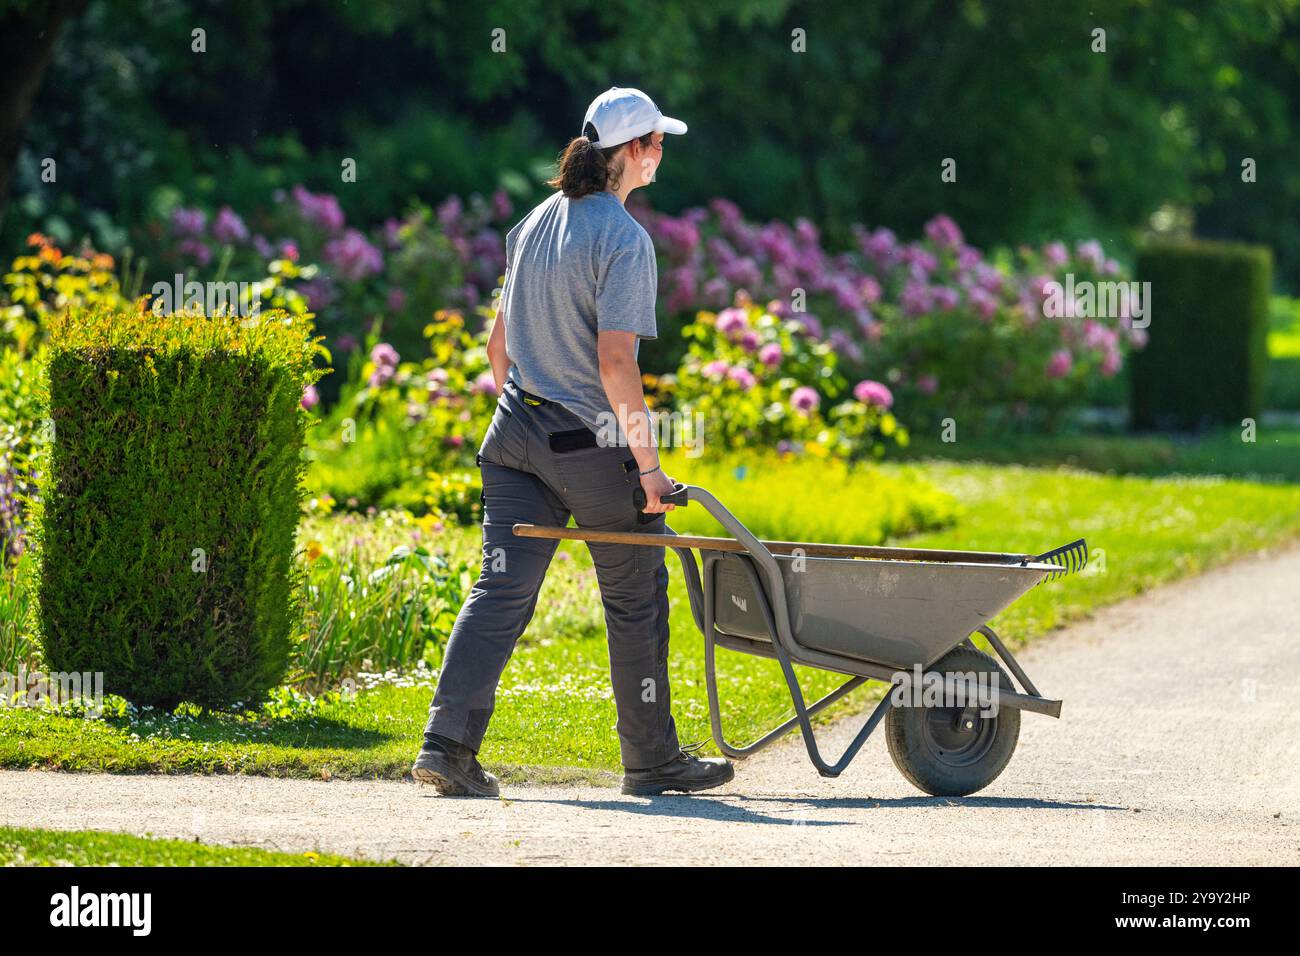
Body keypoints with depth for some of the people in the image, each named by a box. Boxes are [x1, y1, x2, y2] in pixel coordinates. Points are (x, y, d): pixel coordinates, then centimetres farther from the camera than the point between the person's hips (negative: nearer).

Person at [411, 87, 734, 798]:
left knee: (501, 592, 2)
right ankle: (652, 759, 18)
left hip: (515, 430, 7)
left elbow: (498, 343, 15)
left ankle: (447, 745, -9)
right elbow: (614, 363, -20)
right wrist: (647, 462, -15)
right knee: (635, 598, 8)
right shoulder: (623, 239, -14)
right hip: (590, 443, -7)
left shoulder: (534, 224, 9)